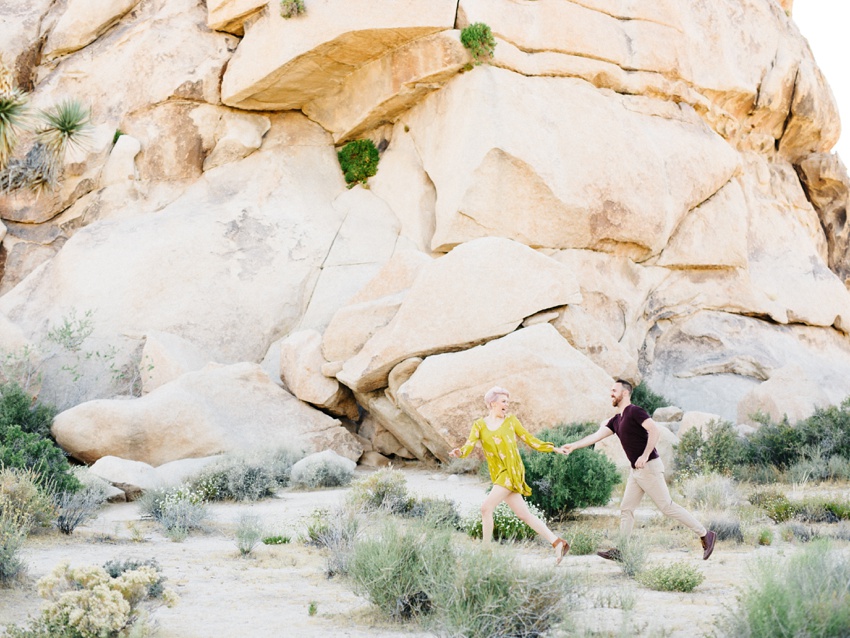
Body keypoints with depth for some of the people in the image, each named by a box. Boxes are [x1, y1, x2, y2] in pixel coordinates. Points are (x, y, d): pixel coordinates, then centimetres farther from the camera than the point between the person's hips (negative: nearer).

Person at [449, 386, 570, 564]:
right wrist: (459, 453, -25)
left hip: (512, 472, -4)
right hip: (499, 475, 4)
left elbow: (529, 440, 11)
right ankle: (558, 543, 9)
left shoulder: (511, 420, 4)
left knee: (486, 508, -15)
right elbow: (468, 446, -3)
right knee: (524, 515, 5)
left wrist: (552, 448, 7)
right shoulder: (479, 425, 9)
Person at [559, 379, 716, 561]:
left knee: (667, 507, -7)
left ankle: (705, 535, 0)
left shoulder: (634, 411, -12)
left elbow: (655, 431, -23)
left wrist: (645, 455, -28)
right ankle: (621, 551, 13)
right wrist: (573, 446, 10)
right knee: (626, 508, 9)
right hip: (636, 471, 9)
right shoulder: (617, 419, 15)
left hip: (649, 467, -9)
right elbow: (597, 435, 15)